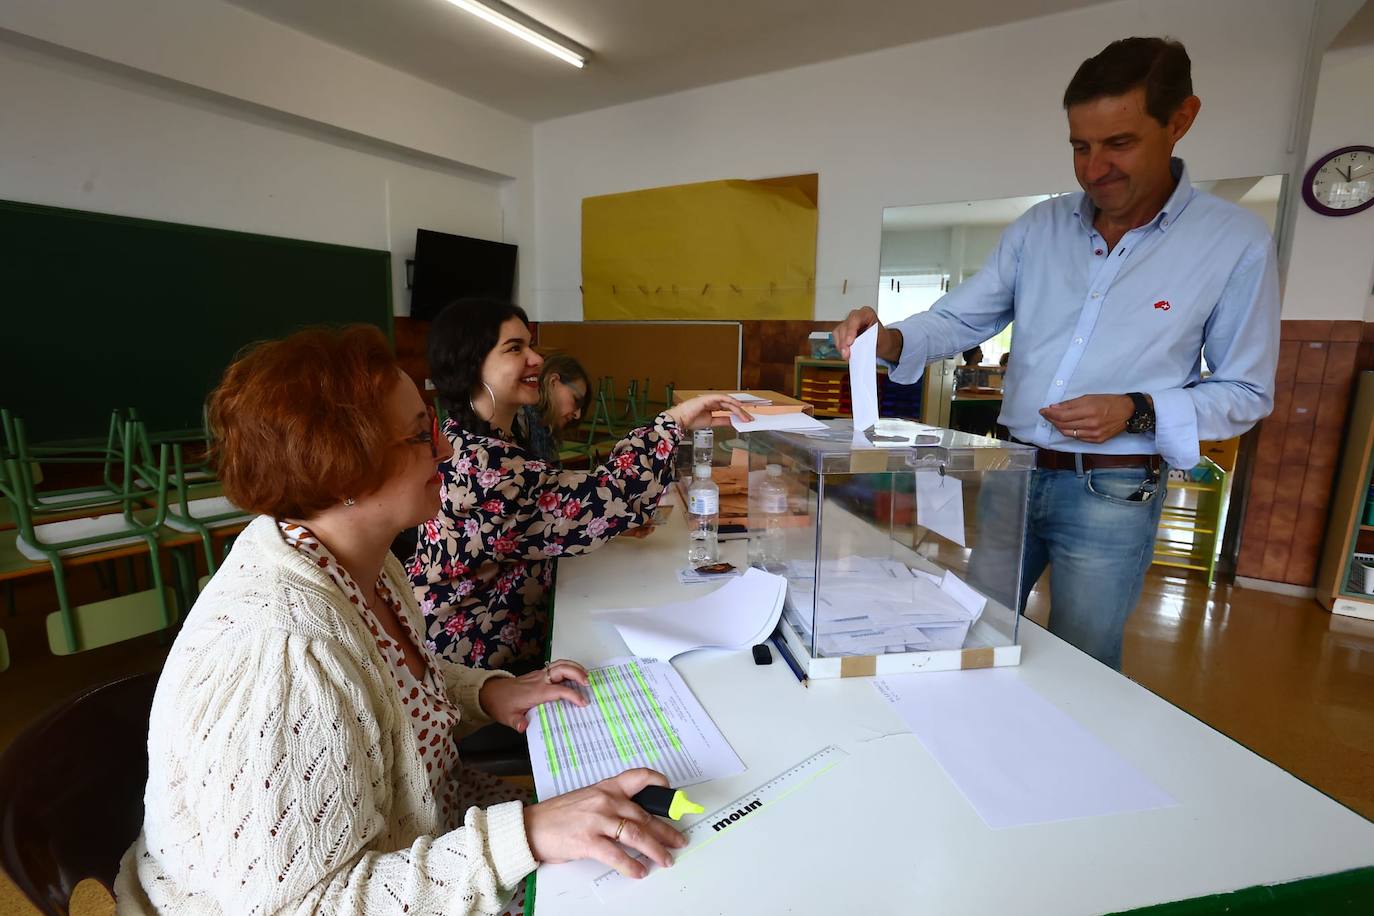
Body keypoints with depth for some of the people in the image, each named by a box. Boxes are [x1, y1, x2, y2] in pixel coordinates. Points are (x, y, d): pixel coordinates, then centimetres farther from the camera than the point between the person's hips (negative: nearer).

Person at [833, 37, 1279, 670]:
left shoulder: (1235, 242, -6)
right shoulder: (1039, 227, 3)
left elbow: (1246, 393, -1)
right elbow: (960, 319, 2)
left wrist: (1137, 412, -19)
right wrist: (891, 341, -19)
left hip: (1113, 496, -3)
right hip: (1011, 471, 3)